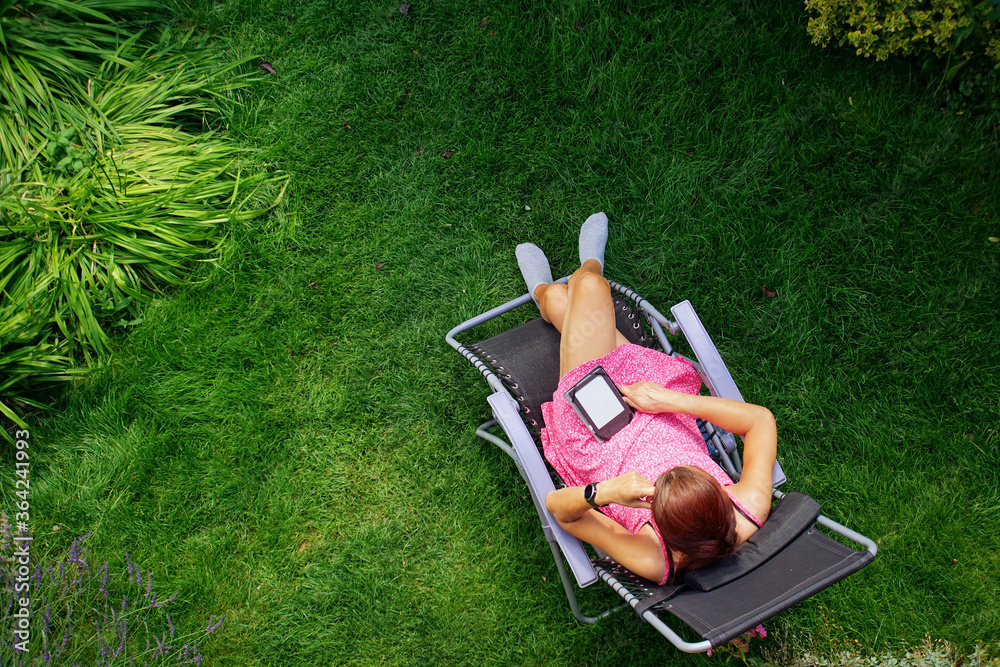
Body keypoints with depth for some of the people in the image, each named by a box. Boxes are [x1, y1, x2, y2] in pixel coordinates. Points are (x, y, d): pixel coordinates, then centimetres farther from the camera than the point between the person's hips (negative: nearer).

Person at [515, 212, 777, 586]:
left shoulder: (652, 561, -42)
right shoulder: (752, 510, -35)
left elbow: (557, 507, -34)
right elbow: (761, 419, -23)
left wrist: (603, 491, -55)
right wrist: (670, 401, -29)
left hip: (596, 433, -3)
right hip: (665, 417, 3)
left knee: (556, 296, 10)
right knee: (587, 282, 12)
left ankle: (543, 293, 54)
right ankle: (590, 266, 56)